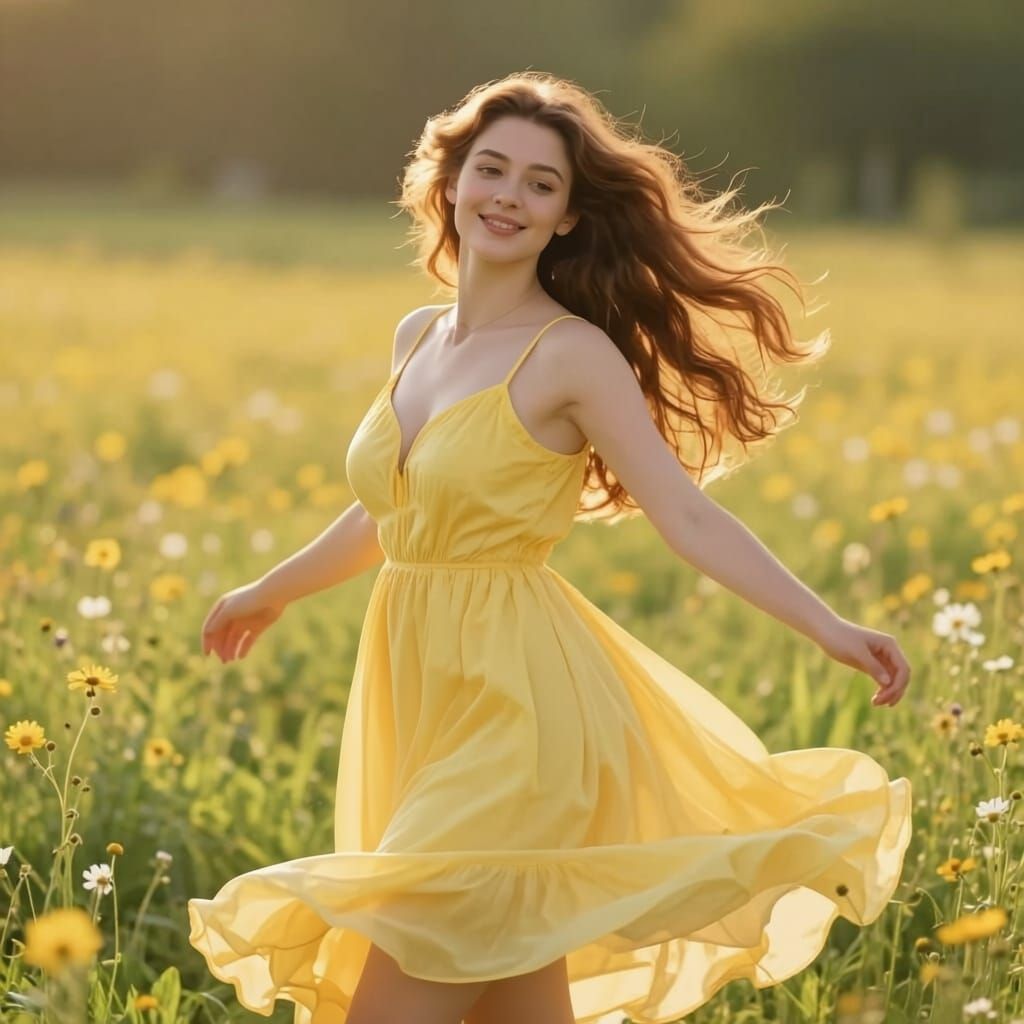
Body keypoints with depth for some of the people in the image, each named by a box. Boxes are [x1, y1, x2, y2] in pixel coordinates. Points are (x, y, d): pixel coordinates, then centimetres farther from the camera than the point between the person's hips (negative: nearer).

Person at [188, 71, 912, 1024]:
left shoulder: (571, 354, -10)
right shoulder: (416, 337, 11)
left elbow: (689, 516, -12)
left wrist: (830, 630, -23)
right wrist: (271, 592, 40)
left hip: (518, 709, -7)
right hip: (422, 697, 7)